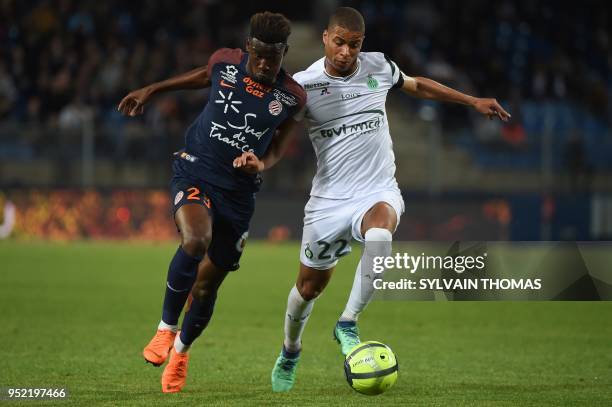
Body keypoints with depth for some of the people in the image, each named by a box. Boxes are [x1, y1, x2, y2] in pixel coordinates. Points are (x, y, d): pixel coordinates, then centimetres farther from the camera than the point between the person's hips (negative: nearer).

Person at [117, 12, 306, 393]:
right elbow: (203, 76, 20)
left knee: (207, 286, 6)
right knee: (196, 239, -33)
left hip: (239, 190, 1)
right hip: (195, 171, -1)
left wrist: (261, 164, -16)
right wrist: (152, 90, 24)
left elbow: (276, 150, 7)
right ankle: (166, 328, -14)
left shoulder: (292, 97, -4)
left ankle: (181, 350, 36)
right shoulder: (225, 62, -4)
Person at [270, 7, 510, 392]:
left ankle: (348, 324, -22)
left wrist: (473, 101, 24)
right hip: (329, 198, 0)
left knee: (379, 234, -37)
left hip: (379, 192, 0)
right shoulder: (303, 84, -8)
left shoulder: (379, 67, 0)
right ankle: (290, 351, 43)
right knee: (310, 286, 11)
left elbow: (417, 85, 21)